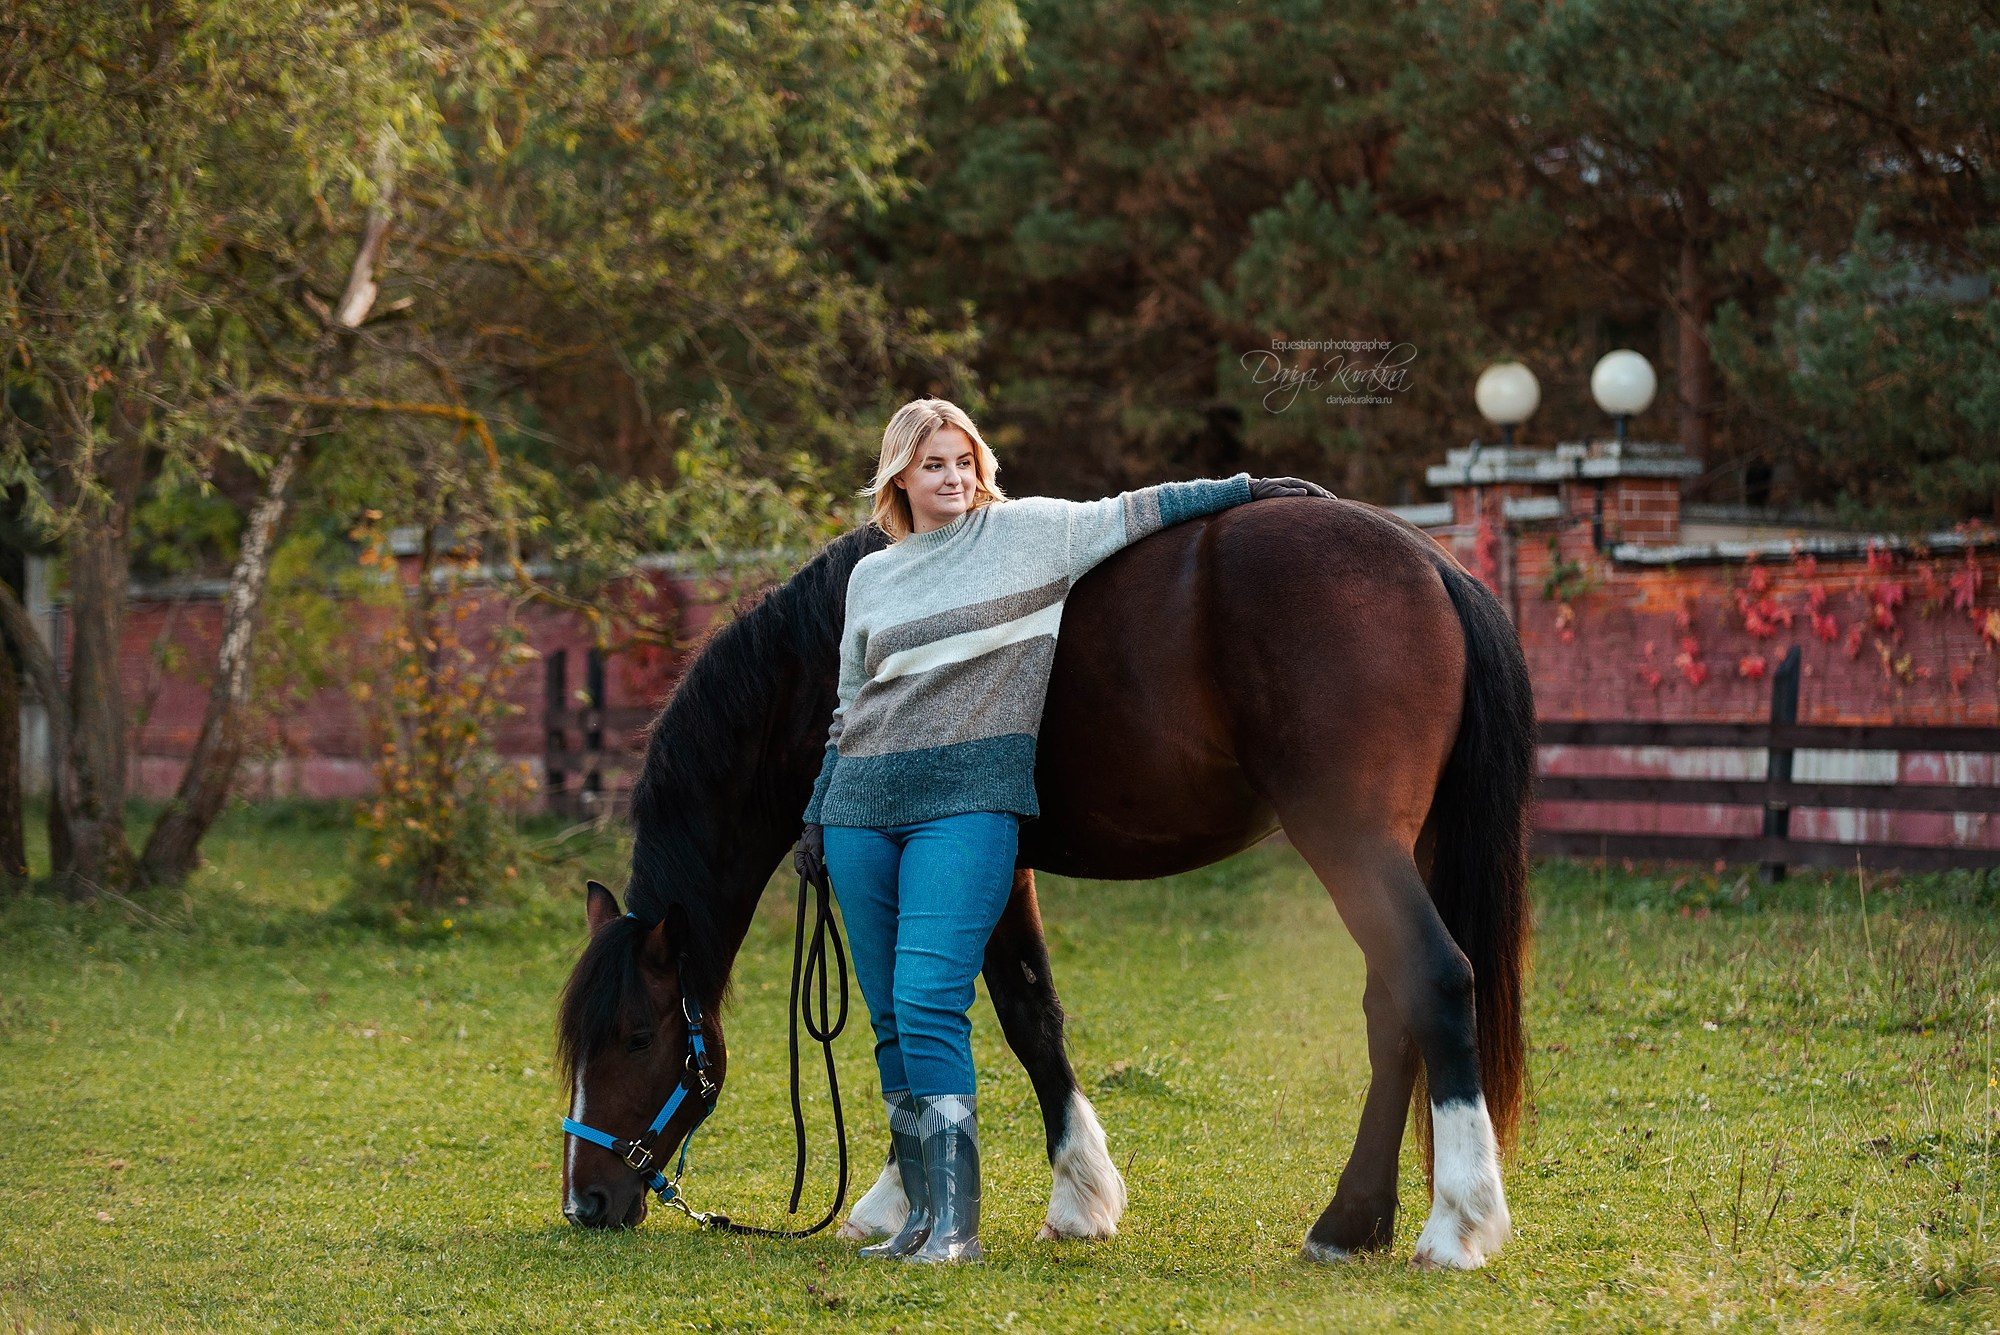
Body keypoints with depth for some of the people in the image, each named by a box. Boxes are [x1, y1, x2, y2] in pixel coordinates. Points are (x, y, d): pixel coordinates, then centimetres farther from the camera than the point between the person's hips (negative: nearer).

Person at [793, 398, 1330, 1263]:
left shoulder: (1026, 532, 4)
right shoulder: (871, 577, 15)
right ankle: (920, 1213, 14)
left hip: (966, 801, -5)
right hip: (863, 805, 5)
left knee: (928, 1005, -18)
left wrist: (1245, 487, 3)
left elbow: (1130, 514, 7)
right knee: (891, 1022, 6)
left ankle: (955, 1223, -17)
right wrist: (817, 816, 23)